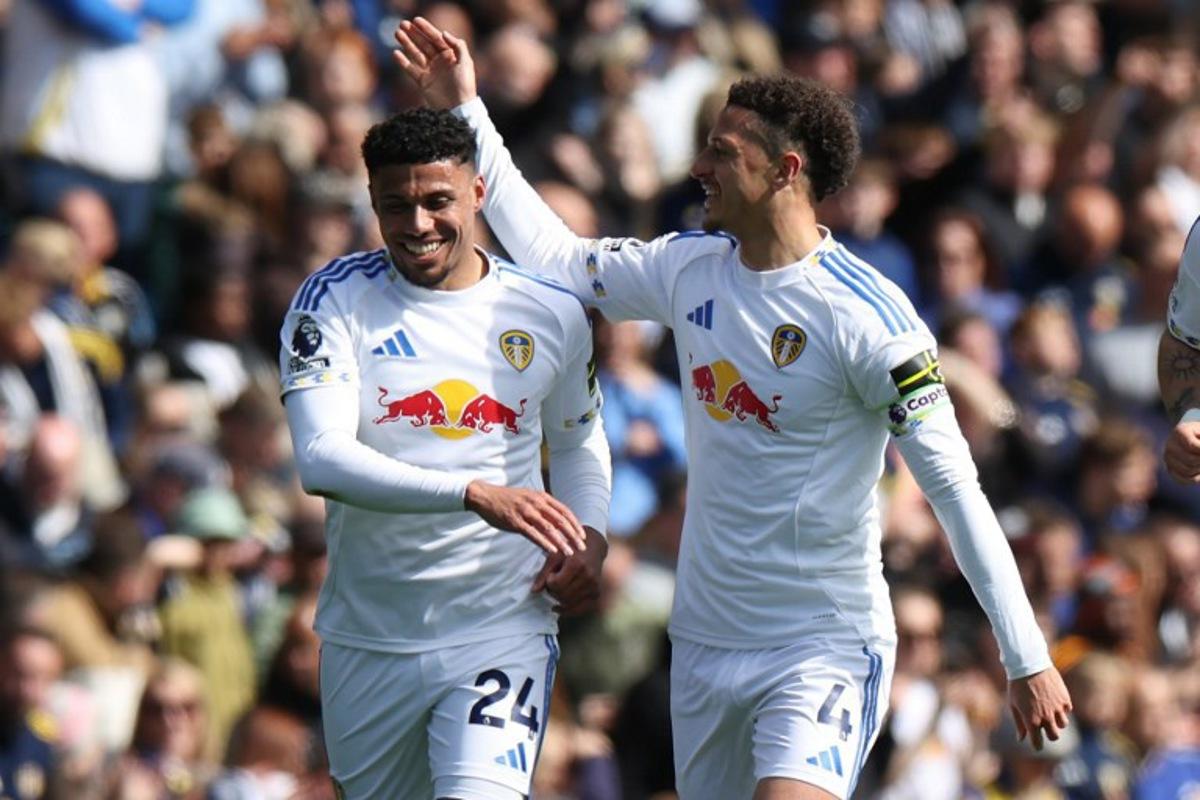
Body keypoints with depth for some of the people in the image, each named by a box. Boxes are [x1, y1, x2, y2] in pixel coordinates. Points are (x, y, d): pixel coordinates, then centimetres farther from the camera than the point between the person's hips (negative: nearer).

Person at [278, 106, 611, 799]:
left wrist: (590, 539, 2)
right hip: (368, 634, 1)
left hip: (503, 630, -1)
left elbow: (578, 443, 23)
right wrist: (474, 494, -31)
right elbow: (321, 460, -20)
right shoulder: (336, 300, -5)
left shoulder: (552, 314, 3)